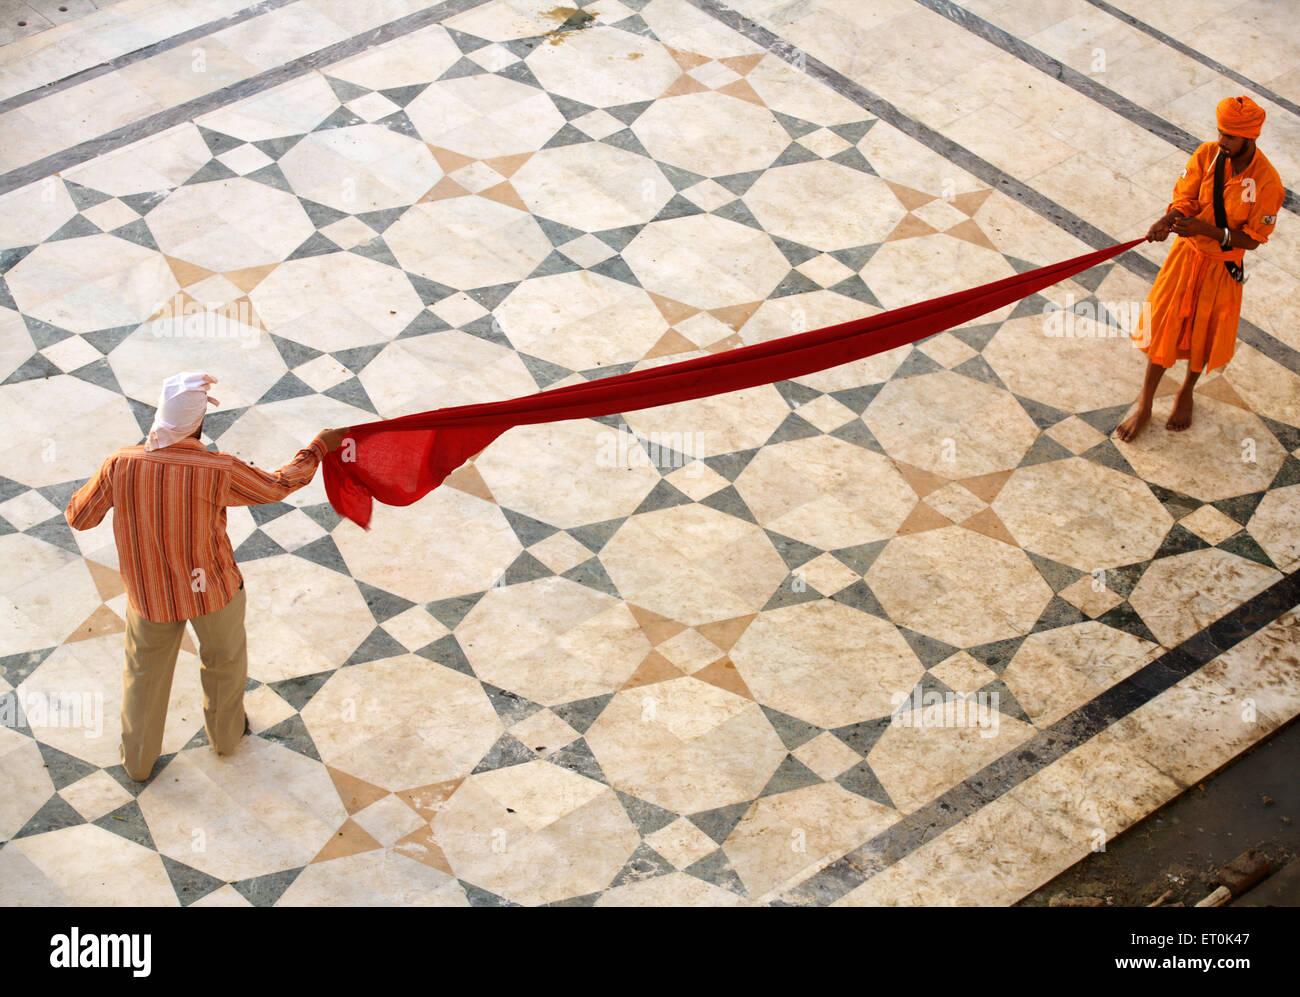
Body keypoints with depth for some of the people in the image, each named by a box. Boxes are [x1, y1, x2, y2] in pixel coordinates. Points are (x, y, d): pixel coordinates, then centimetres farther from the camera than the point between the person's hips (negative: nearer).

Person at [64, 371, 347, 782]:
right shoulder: (219, 471, -29)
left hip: (149, 591, 2)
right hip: (211, 588, -2)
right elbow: (278, 485, -11)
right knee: (223, 659, 28)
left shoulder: (120, 465, -23)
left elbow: (78, 516, -7)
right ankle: (225, 732, 53)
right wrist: (319, 446, 5)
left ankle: (138, 759, 43)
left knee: (145, 670, 25)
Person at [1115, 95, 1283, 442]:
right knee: (1163, 326, 6)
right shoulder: (1207, 154, -13)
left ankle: (1187, 392, 45)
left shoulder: (1267, 183, -23)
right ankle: (1144, 405, 22)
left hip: (1223, 267, -2)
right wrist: (1168, 221, -34)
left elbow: (1252, 239, -18)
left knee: (1203, 335, 15)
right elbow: (1184, 199, -10)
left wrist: (1207, 229, -32)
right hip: (1187, 254, 2)